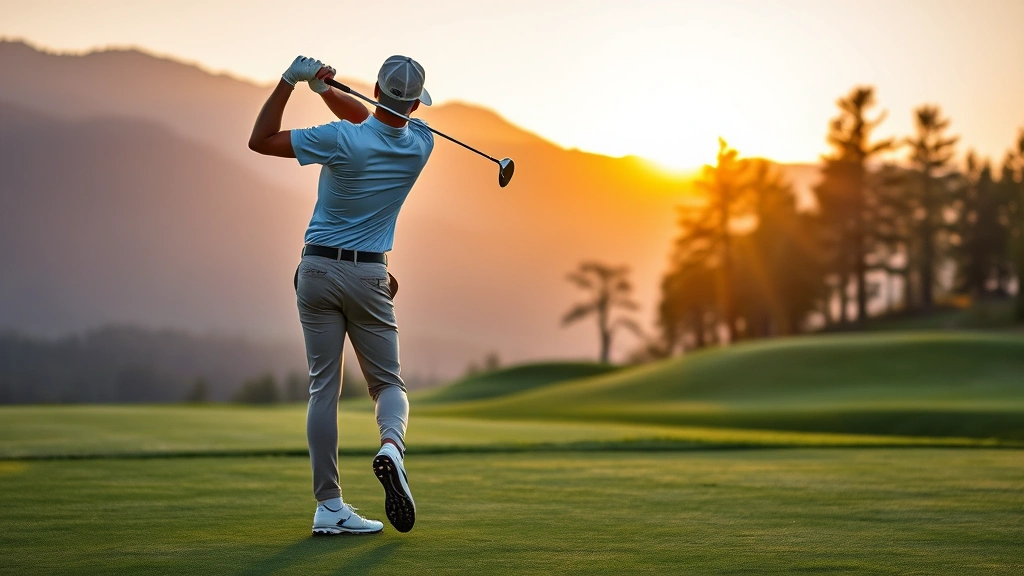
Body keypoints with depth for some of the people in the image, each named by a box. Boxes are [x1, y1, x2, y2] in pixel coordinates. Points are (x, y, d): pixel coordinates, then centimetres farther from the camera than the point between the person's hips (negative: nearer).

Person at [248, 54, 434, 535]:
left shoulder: (341, 140, -15)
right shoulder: (420, 146, -3)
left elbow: (260, 140, -6)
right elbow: (370, 121, 16)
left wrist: (290, 81, -6)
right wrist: (324, 88, 3)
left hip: (318, 270, -1)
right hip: (369, 276, 1)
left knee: (323, 387, 3)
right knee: (388, 382, 12)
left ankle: (329, 506, 1)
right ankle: (391, 447, -22)